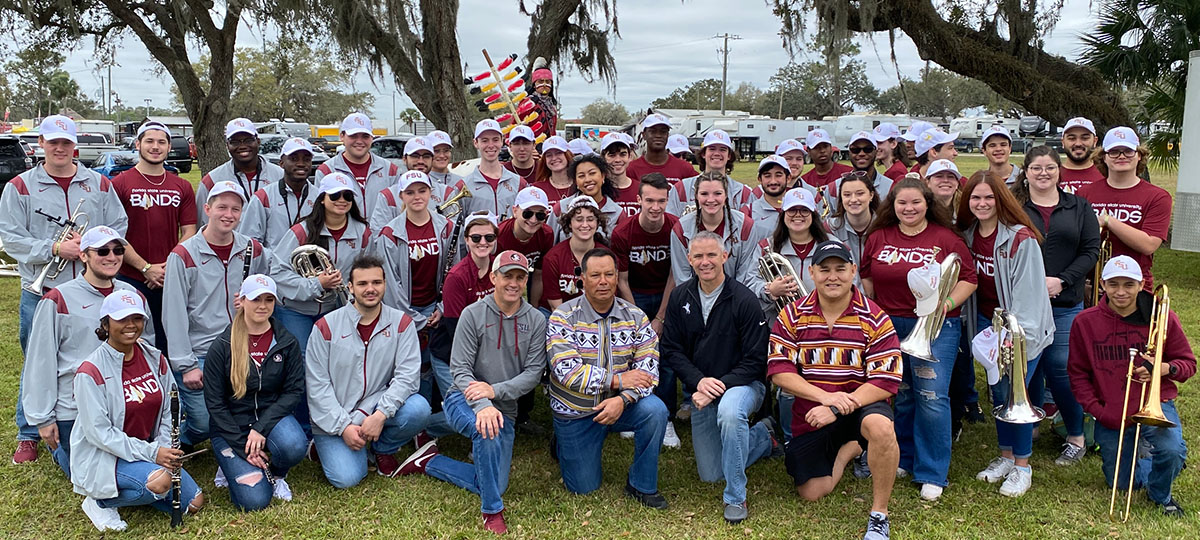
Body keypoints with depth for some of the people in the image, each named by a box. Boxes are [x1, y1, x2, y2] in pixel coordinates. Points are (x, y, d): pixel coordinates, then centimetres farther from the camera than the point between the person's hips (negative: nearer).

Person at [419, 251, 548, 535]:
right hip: (463, 400, -4)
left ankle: (430, 462, 23)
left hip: (504, 409, 4)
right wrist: (483, 406, -29)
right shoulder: (473, 314, -8)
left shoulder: (536, 321, -1)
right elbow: (460, 369, -12)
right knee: (488, 429, -37)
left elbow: (534, 372, -7)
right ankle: (493, 511, -19)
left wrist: (495, 390, -22)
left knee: (491, 485, 1)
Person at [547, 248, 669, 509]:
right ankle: (563, 442, 35)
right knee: (584, 488, 2)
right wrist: (617, 380, -24)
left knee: (655, 410, -28)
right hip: (575, 412, -2)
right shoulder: (563, 317, -13)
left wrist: (623, 399, -29)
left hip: (620, 404, 2)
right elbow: (566, 371, -23)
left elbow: (648, 370, -10)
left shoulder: (635, 317, -5)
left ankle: (642, 485, -8)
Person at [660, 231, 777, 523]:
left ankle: (736, 497, -22)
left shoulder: (744, 300, -16)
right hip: (701, 389, 5)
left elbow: (755, 360, -16)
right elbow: (670, 348, -2)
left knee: (729, 411, -42)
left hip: (743, 383, -5)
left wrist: (719, 386, -26)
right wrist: (698, 381, -18)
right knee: (710, 475, 8)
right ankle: (764, 436, 33)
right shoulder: (679, 297, -2)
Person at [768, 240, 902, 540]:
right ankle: (850, 448, 32)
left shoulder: (875, 319, -10)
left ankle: (879, 516, -17)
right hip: (810, 414, 3)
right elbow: (779, 371, -9)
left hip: (861, 405, -3)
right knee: (811, 492, 2)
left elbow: (886, 381, -15)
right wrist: (826, 396, -23)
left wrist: (838, 408, -25)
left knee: (881, 426, -37)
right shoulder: (792, 316, -4)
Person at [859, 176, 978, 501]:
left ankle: (932, 474, 4)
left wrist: (948, 303, -17)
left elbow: (969, 279, -2)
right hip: (889, 326, 3)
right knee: (900, 396, 11)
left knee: (932, 397, -7)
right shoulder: (878, 238, 6)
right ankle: (903, 459, 28)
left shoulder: (947, 239, -2)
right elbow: (866, 280, 12)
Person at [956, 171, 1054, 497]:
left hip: (1020, 327, -6)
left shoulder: (1020, 239, -18)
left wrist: (1018, 337, -24)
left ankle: (1022, 466, 10)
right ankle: (1005, 457, 26)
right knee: (997, 390, 12)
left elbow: (1028, 291, -20)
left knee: (1015, 392, -5)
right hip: (986, 323, 6)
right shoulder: (967, 235, 1)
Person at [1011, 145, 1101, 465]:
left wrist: (1062, 280, -10)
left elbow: (1090, 250, 3)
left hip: (1065, 304, 0)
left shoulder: (1079, 207, 9)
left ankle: (1076, 438, 12)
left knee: (1060, 368, -3)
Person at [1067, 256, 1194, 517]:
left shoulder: (1163, 318, -6)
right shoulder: (1085, 322, -5)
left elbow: (1188, 363, 3)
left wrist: (1164, 368, -20)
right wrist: (1095, 409, -7)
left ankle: (1161, 494, 4)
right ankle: (1139, 454, 47)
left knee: (1172, 451, -32)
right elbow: (1077, 372, 4)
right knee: (1120, 483, 10)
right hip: (1109, 415, 2)